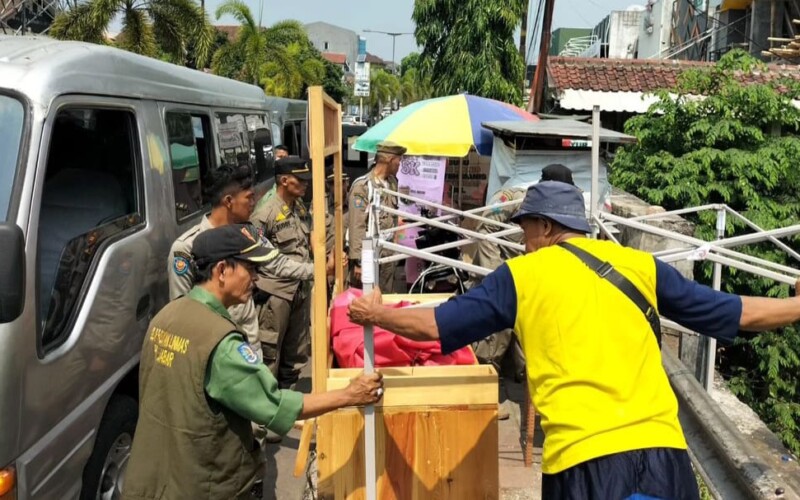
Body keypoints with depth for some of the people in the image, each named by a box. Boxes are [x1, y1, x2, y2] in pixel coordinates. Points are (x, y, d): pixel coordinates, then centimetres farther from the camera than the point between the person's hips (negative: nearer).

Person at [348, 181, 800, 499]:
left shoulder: (522, 275, 3)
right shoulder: (639, 265, 10)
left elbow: (438, 326, 6)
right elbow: (733, 313, 15)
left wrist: (377, 314, 23)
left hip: (582, 456, -3)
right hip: (660, 446, 3)